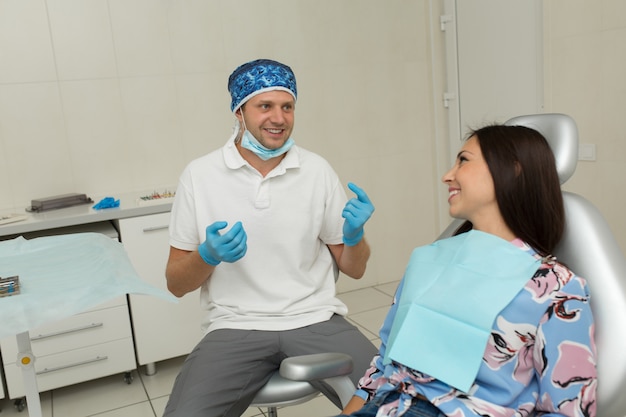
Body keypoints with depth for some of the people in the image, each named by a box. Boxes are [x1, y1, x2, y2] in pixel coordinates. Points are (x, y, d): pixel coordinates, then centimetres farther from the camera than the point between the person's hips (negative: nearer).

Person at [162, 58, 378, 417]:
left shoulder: (318, 170, 2)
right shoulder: (200, 175, -2)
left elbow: (354, 269, 8)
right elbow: (176, 284, 3)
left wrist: (354, 235, -13)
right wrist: (208, 255, -18)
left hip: (316, 320, 2)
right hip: (236, 328, -1)